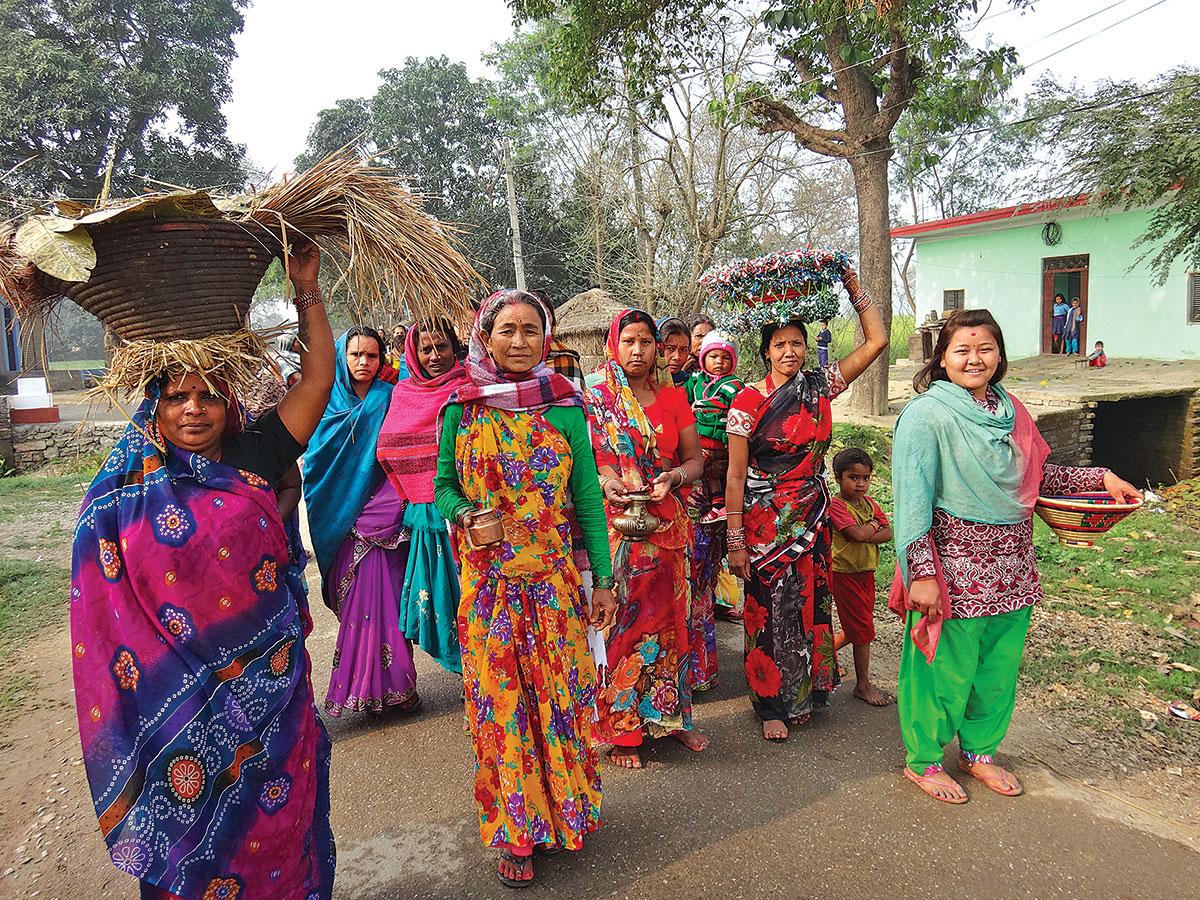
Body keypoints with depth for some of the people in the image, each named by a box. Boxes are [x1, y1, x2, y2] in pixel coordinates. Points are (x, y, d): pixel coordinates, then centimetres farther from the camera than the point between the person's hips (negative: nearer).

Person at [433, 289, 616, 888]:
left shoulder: (565, 404, 0)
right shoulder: (461, 407, 0)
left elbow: (586, 494, 1)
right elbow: (443, 485, 8)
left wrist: (603, 578, 0)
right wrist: (463, 514, -15)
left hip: (555, 578, 0)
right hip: (487, 580, 0)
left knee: (560, 693, 9)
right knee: (500, 700, 8)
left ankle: (565, 810, 34)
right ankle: (515, 832, 27)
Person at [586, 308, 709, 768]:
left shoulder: (673, 397, 10)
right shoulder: (595, 400, 1)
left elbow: (695, 458, 9)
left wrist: (673, 477, -12)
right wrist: (606, 481, -23)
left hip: (667, 525, 3)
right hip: (616, 524, -3)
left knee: (668, 618, 9)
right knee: (621, 621, 0)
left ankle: (669, 716, 26)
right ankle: (620, 730, 14)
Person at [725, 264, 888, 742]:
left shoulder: (819, 387, 1)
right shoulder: (748, 401, -11)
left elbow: (876, 341, 3)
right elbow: (735, 474, -11)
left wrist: (855, 289, -1)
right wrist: (735, 541, -12)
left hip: (812, 516, 4)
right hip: (766, 520, -4)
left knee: (809, 604, 14)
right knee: (769, 609, 6)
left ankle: (803, 694, 33)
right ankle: (772, 705, 22)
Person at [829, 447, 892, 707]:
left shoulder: (869, 502, 6)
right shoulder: (836, 505, -17)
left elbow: (888, 533, -2)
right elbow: (858, 533, -29)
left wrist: (864, 534, -18)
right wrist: (874, 524, -10)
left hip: (866, 571, 7)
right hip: (845, 573, -7)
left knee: (857, 626, 16)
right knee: (863, 630, -2)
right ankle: (863, 685, 11)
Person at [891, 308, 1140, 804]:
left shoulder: (1009, 409, 7)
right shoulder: (927, 414, -14)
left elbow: (1036, 473, 18)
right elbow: (912, 499, -18)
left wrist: (1100, 478, 6)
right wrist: (921, 573, -21)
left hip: (1012, 566, 7)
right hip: (955, 564, -7)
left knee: (1000, 665, 17)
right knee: (946, 667, 5)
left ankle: (978, 750, 39)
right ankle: (922, 760, 26)